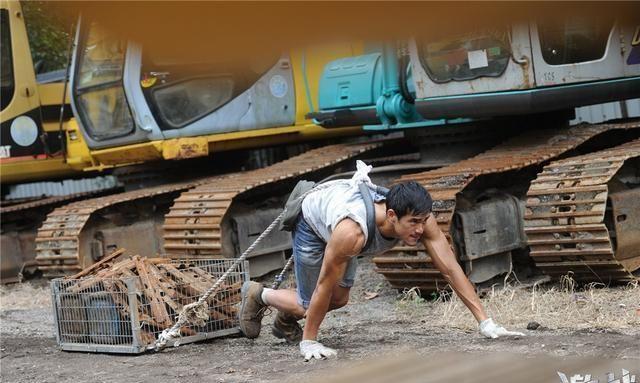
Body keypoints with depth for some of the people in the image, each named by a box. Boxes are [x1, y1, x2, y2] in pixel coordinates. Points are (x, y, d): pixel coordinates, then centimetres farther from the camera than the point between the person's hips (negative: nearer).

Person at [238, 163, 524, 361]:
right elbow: (324, 285, -36)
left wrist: (485, 321, -34)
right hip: (311, 218, -5)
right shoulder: (352, 231, -48)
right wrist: (309, 342, -28)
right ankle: (256, 294, 25)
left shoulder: (420, 219, -34)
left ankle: (285, 322, 34)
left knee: (340, 299, 7)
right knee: (309, 304, -2)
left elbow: (451, 269, -30)